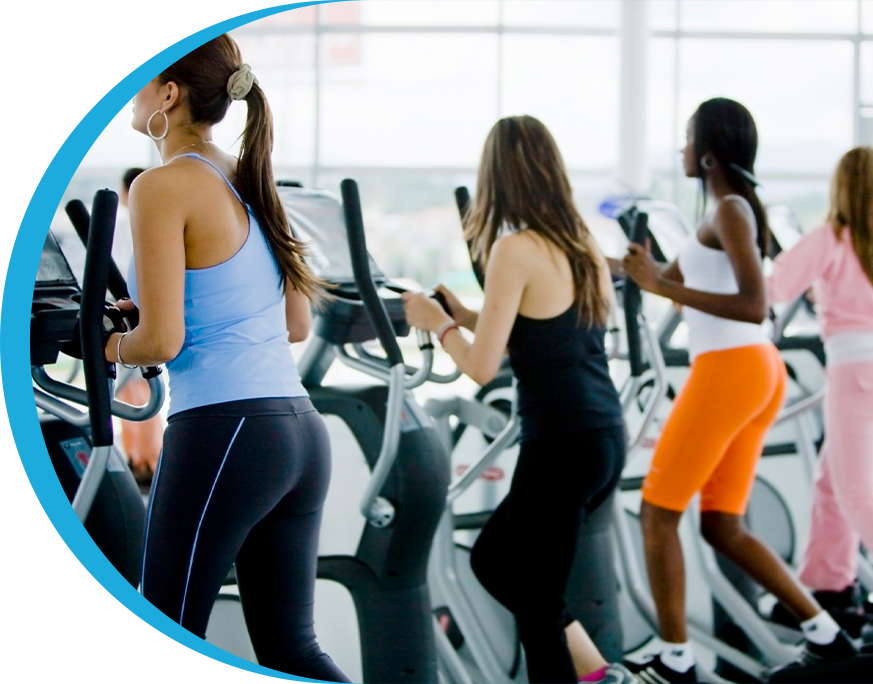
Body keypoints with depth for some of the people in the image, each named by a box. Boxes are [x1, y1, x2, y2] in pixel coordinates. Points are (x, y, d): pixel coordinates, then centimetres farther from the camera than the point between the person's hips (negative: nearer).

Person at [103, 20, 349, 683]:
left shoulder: (163, 186, -8)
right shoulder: (249, 181, 16)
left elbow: (160, 342, -14)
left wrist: (103, 343, 7)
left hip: (222, 429, -8)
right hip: (301, 432, 8)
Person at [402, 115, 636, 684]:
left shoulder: (515, 249, -13)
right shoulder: (583, 245, 10)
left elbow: (482, 367, -13)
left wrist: (437, 323, 5)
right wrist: (465, 317, 23)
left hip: (562, 445, -9)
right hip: (607, 439, 9)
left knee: (537, 606, 6)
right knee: (493, 559, 23)